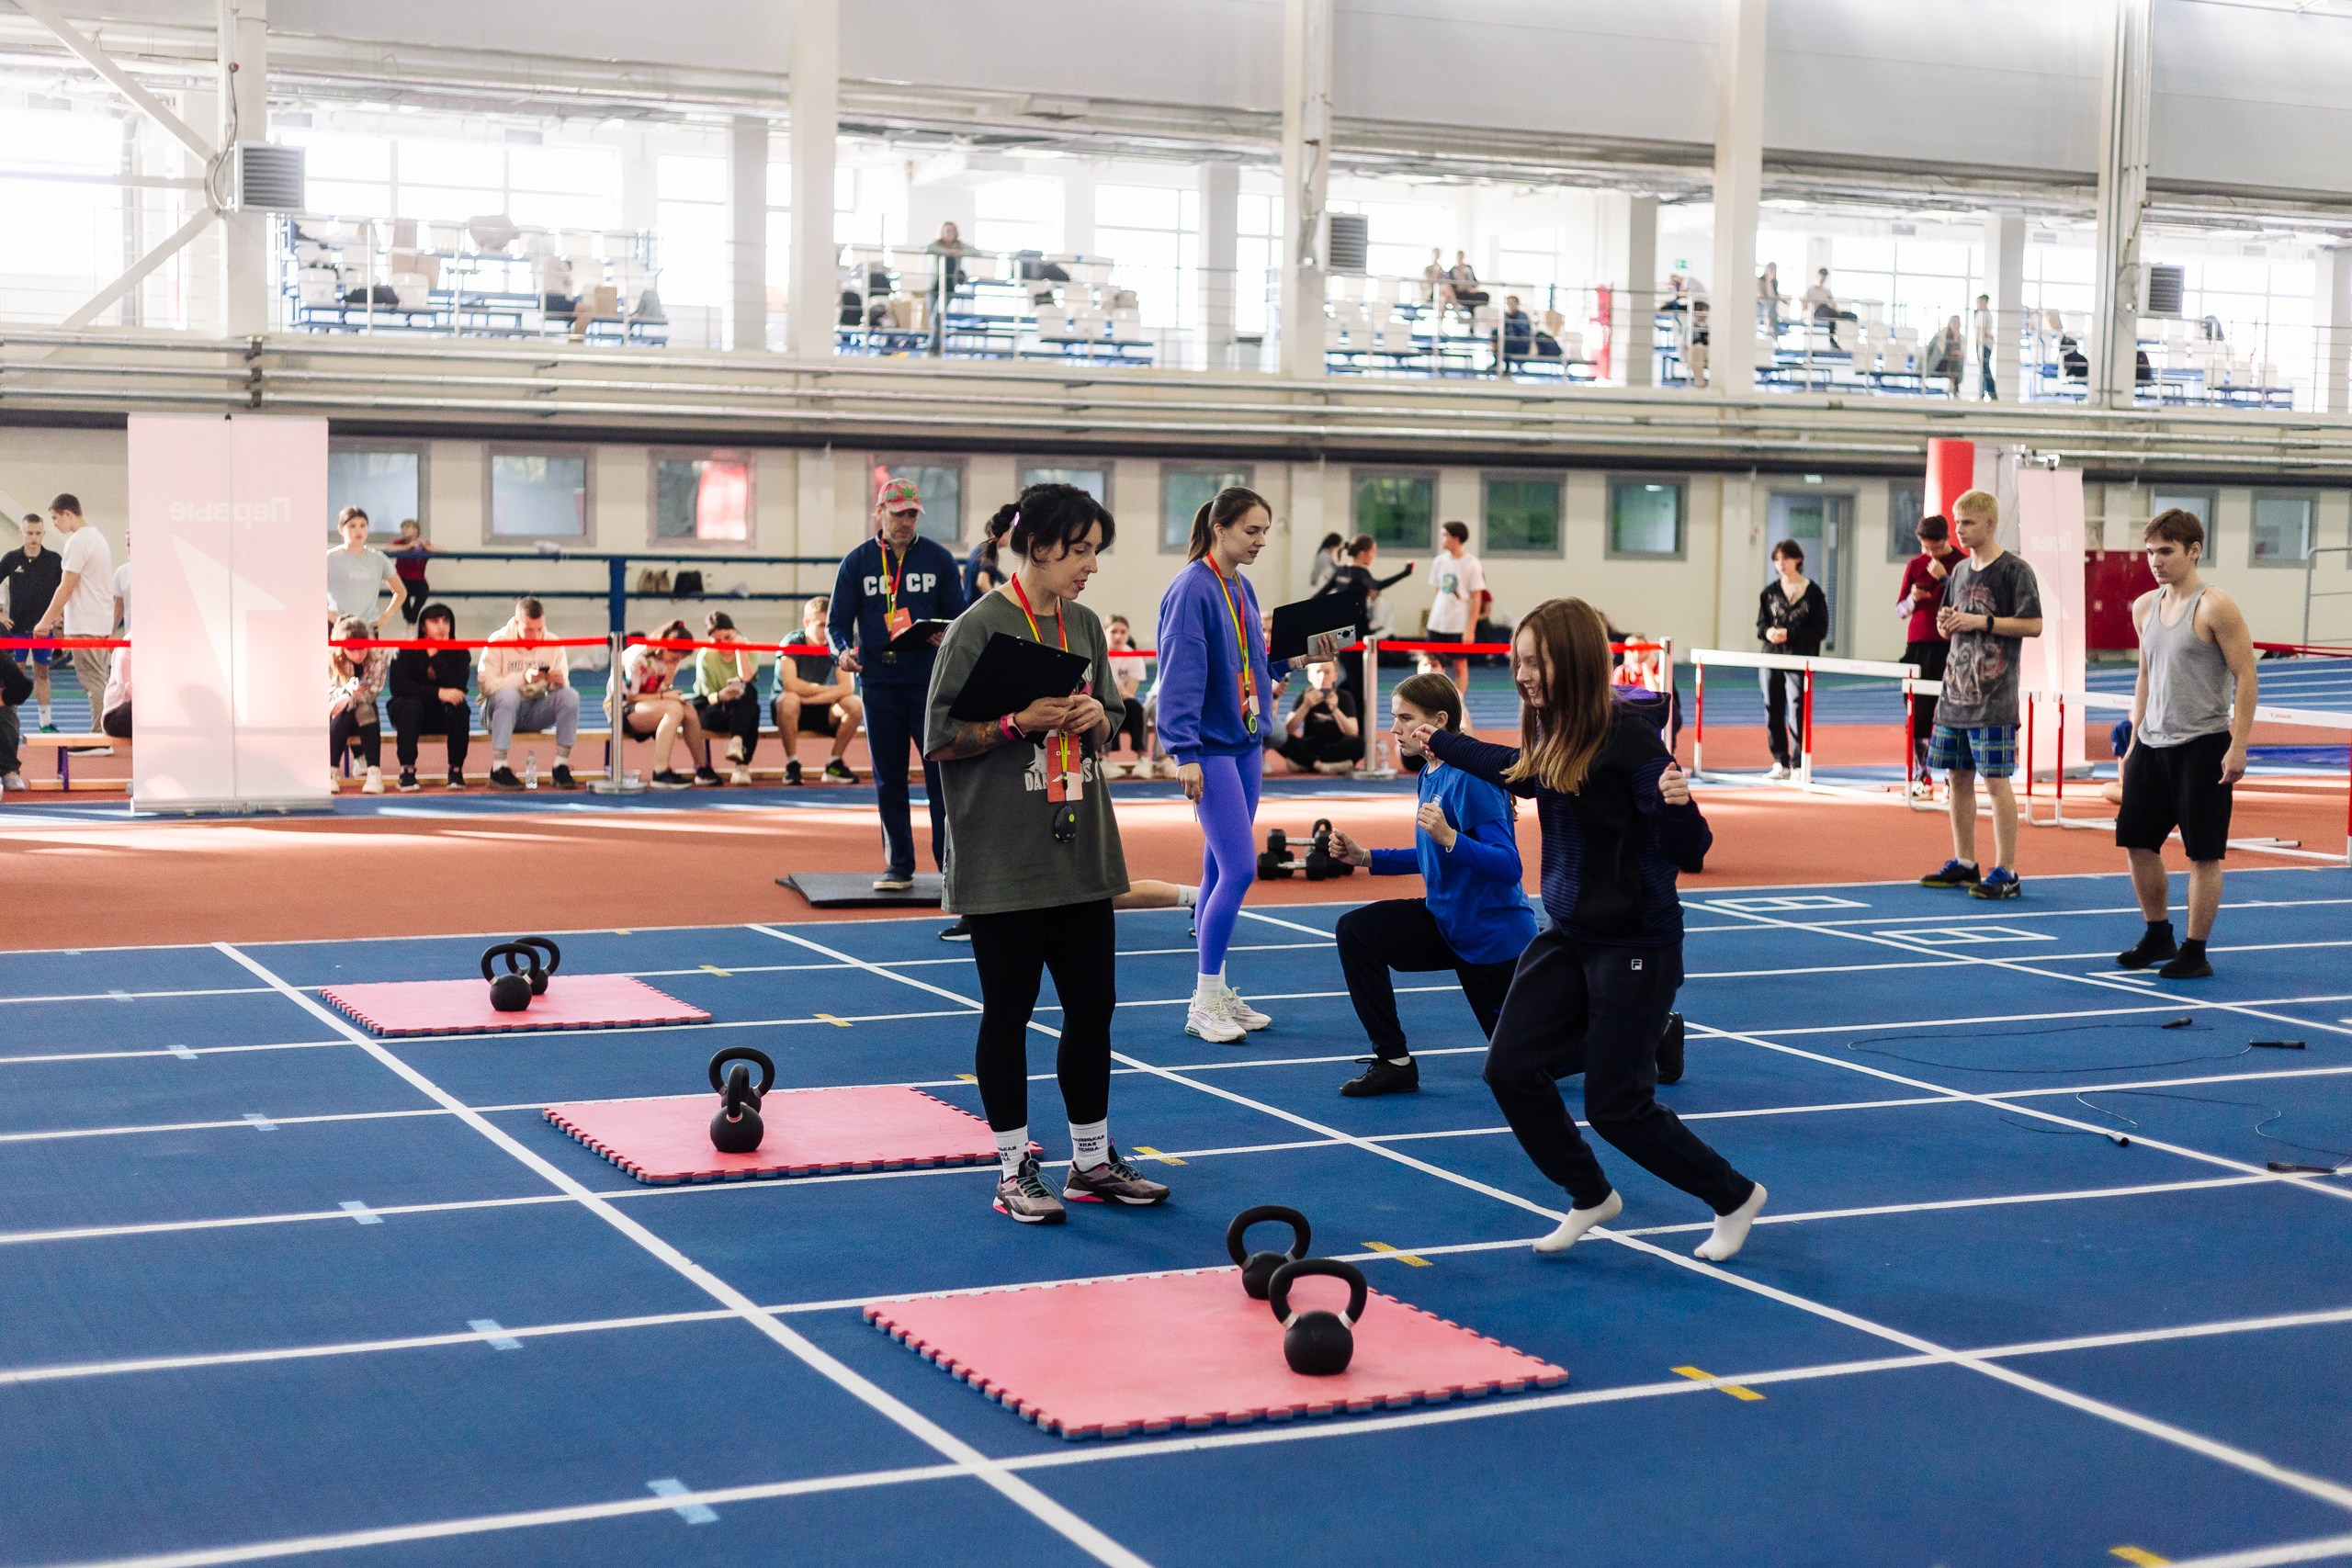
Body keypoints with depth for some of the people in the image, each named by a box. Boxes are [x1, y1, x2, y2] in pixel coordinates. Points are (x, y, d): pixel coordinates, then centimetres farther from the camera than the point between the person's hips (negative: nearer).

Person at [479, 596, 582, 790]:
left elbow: (564, 686, 0)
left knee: (571, 695, -22)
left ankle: (561, 765, -19)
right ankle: (498, 769, -34)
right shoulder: (497, 642, -10)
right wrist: (523, 678, -33)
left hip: (536, 712, 3)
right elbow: (486, 685, -21)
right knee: (509, 695, -37)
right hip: (498, 709, -3)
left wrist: (559, 681, -26)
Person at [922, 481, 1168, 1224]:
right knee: (1008, 1012, 3)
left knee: (1093, 1006, 10)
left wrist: (1094, 718, -4)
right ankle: (1014, 1172, 14)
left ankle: (1093, 1162, 23)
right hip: (1003, 861, -6)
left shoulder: (1085, 626, 9)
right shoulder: (979, 628, -9)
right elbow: (940, 740, -10)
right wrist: (1019, 720, -21)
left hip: (1080, 852, 6)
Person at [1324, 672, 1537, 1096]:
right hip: (1447, 924, 8)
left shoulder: (1470, 778, -23)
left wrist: (1449, 837, -40)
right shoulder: (1429, 774, 3)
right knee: (1355, 930, -10)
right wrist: (1365, 857, 7)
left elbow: (1509, 865, -27)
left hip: (1493, 937, -8)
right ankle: (1394, 1062, -5)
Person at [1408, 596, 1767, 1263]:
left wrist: (1678, 804, -41)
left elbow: (1689, 852, -20)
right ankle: (1591, 1197, 22)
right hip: (1567, 937, 7)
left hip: (1635, 945, -7)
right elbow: (1519, 771, 27)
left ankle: (1735, 1197, 20)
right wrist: (1440, 743, 36)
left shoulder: (1628, 736, -21)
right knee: (1512, 1068, 0)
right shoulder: (1551, 736, 1)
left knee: (1615, 1104, -3)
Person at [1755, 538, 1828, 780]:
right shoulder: (1769, 592, 9)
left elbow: (1820, 630, -4)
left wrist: (1789, 634, -15)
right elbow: (1761, 624, 13)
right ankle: (1780, 763, 15)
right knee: (1773, 711, 5)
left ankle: (1798, 765, -1)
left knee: (1797, 713, -8)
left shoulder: (1813, 592, -2)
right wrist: (1768, 632, -11)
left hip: (1800, 659, -4)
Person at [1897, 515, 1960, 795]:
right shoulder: (1915, 565, 10)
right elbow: (1900, 610, 12)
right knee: (1918, 714, 3)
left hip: (1950, 646, -3)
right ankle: (1922, 776, 11)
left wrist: (1945, 578, -17)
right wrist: (1913, 599, -10)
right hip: (1918, 646, 3)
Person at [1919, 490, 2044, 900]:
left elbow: (2033, 624, -13)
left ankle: (2005, 873, -2)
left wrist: (1981, 621, -17)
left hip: (1993, 695, -7)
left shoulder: (2014, 570, -8)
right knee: (1956, 778, 10)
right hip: (1956, 690, 8)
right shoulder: (1960, 571, 14)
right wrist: (1945, 622, -1)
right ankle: (1963, 863, 20)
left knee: (1996, 780, -7)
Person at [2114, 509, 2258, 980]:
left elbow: (2245, 677, -12)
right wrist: (2134, 741, 17)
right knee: (2137, 841, 9)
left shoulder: (2215, 608, -11)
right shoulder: (2145, 607, 10)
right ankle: (2158, 937, 25)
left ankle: (2195, 953, 5)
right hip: (2152, 745, 7)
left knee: (2202, 852, -2)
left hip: (2203, 746, -7)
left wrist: (2238, 746, -18)